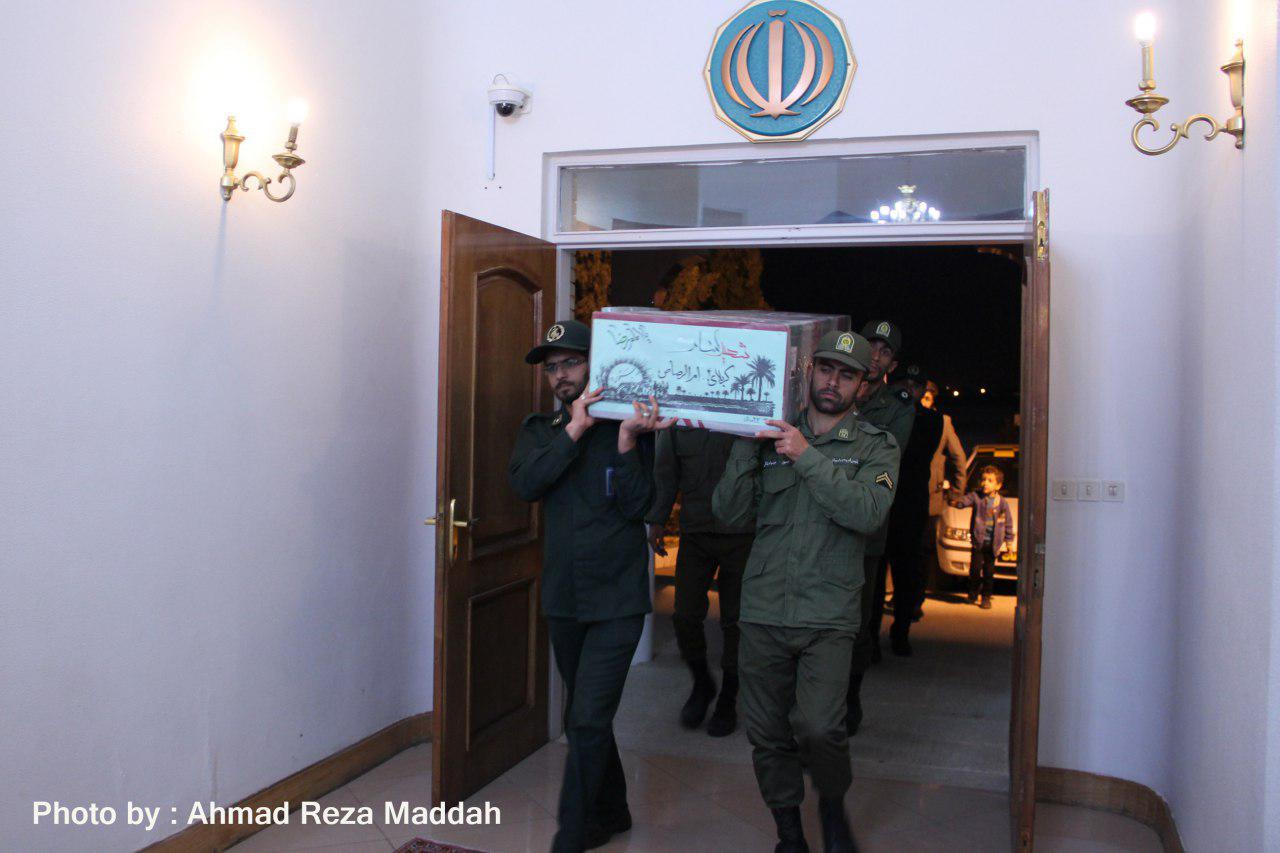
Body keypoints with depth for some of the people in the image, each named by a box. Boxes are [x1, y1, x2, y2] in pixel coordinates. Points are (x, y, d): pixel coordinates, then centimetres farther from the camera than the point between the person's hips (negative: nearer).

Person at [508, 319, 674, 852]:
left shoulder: (631, 424, -4)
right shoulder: (540, 430, 7)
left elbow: (639, 507, -12)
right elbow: (524, 485, -13)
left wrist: (627, 444, -24)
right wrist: (573, 432, -21)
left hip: (616, 599, -5)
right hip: (563, 598, 5)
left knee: (588, 721, -10)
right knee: (585, 718, 18)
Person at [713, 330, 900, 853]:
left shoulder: (876, 447, 5)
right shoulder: (772, 436, 9)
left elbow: (868, 512, -14)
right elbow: (729, 511, 3)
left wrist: (807, 457, -17)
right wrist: (747, 447, -8)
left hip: (828, 618, -2)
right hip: (763, 614, 3)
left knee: (818, 728, -16)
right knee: (767, 735, 8)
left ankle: (833, 807, 16)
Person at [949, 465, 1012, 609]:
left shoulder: (1002, 502, 1)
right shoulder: (976, 497, -1)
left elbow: (1008, 522, 8)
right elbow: (965, 500, -18)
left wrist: (1009, 540, 9)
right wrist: (956, 501, -41)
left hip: (993, 543, 1)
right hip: (978, 541, -1)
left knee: (989, 571, 6)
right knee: (975, 568, -2)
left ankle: (986, 597, 18)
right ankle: (973, 593, 19)